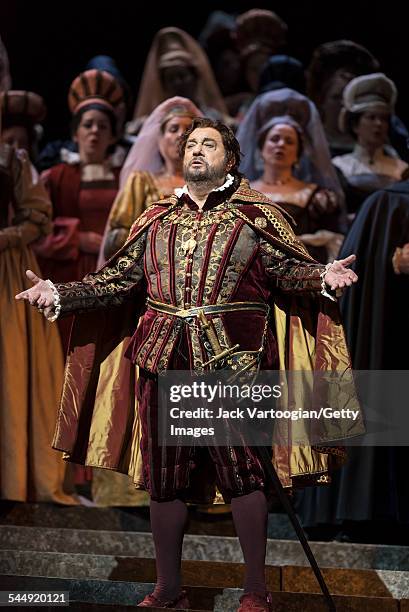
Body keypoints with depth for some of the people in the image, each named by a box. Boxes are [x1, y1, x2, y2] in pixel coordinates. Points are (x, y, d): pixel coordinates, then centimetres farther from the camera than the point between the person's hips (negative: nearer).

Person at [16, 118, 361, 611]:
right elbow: (116, 280, 13)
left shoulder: (254, 215, 5)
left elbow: (291, 269, -2)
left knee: (242, 473, -1)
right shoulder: (156, 221, 14)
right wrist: (59, 295, 3)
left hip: (233, 362, -4)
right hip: (165, 362, 4)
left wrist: (324, 277, -22)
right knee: (163, 477, 7)